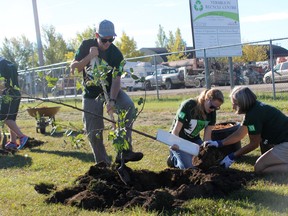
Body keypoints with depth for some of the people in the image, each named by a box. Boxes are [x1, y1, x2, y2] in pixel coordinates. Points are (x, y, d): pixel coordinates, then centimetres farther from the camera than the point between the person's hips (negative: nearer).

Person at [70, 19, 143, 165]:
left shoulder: (116, 54, -15)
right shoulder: (87, 45, -10)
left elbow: (116, 79, -20)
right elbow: (73, 68, -12)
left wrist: (112, 100, -36)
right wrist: (89, 57, -29)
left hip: (110, 89, -1)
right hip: (91, 93, 1)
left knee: (128, 106, -30)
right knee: (93, 131, -3)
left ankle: (124, 151, -32)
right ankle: (102, 163, 15)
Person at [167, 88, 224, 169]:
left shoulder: (212, 112, -10)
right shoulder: (188, 106, -26)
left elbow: (207, 136, -11)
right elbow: (176, 130, -23)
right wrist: (175, 145, -39)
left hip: (194, 140, 6)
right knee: (189, 167, -19)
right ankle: (173, 159, 12)